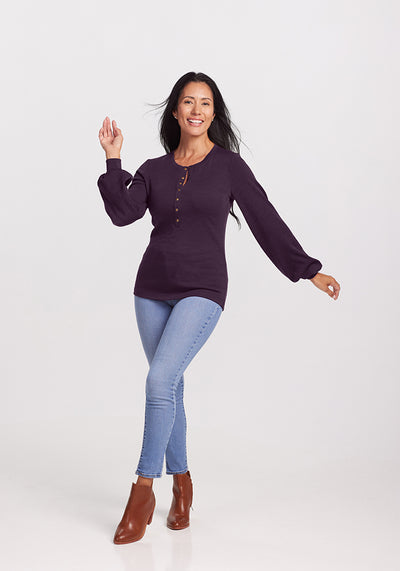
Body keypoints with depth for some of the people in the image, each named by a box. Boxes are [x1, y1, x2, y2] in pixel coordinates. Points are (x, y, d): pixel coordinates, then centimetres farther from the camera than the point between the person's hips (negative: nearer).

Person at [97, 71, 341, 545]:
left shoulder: (229, 165, 1)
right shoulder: (154, 169, 9)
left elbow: (266, 220, 3)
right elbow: (122, 213, -5)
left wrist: (308, 271, 3)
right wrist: (112, 159, -10)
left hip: (202, 290, -4)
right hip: (153, 289, 4)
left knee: (160, 379, -19)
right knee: (170, 386, 9)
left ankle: (143, 488, -6)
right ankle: (181, 483, 26)